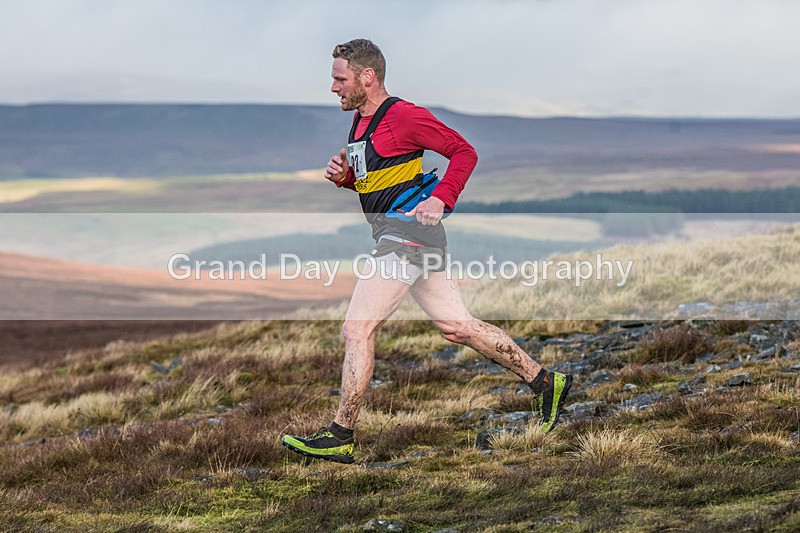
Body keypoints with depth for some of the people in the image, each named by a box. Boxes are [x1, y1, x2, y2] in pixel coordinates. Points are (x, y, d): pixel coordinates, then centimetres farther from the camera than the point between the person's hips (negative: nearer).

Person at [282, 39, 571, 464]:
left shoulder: (403, 116, -13)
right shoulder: (360, 121, 15)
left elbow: (463, 152, -10)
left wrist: (441, 198, -21)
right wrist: (344, 176, 5)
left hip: (409, 233, -10)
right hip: (394, 236, 10)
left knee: (357, 330, -12)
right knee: (457, 327, 13)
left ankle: (340, 438, -11)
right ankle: (545, 383, 21)